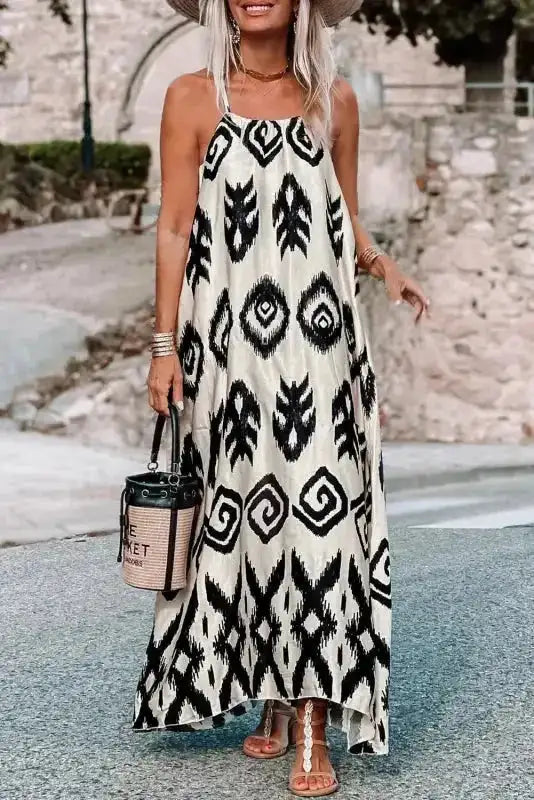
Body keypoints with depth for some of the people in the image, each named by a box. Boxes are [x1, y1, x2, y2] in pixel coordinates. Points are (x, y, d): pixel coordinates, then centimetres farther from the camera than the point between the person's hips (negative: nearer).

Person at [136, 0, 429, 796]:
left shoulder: (335, 100, 10)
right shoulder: (193, 97, 5)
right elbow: (175, 228, 3)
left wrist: (383, 265, -5)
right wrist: (165, 345, -2)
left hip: (317, 339, 1)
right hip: (227, 338, 0)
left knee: (315, 511, -7)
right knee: (243, 515, 4)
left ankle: (313, 726, -3)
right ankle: (273, 703, 19)